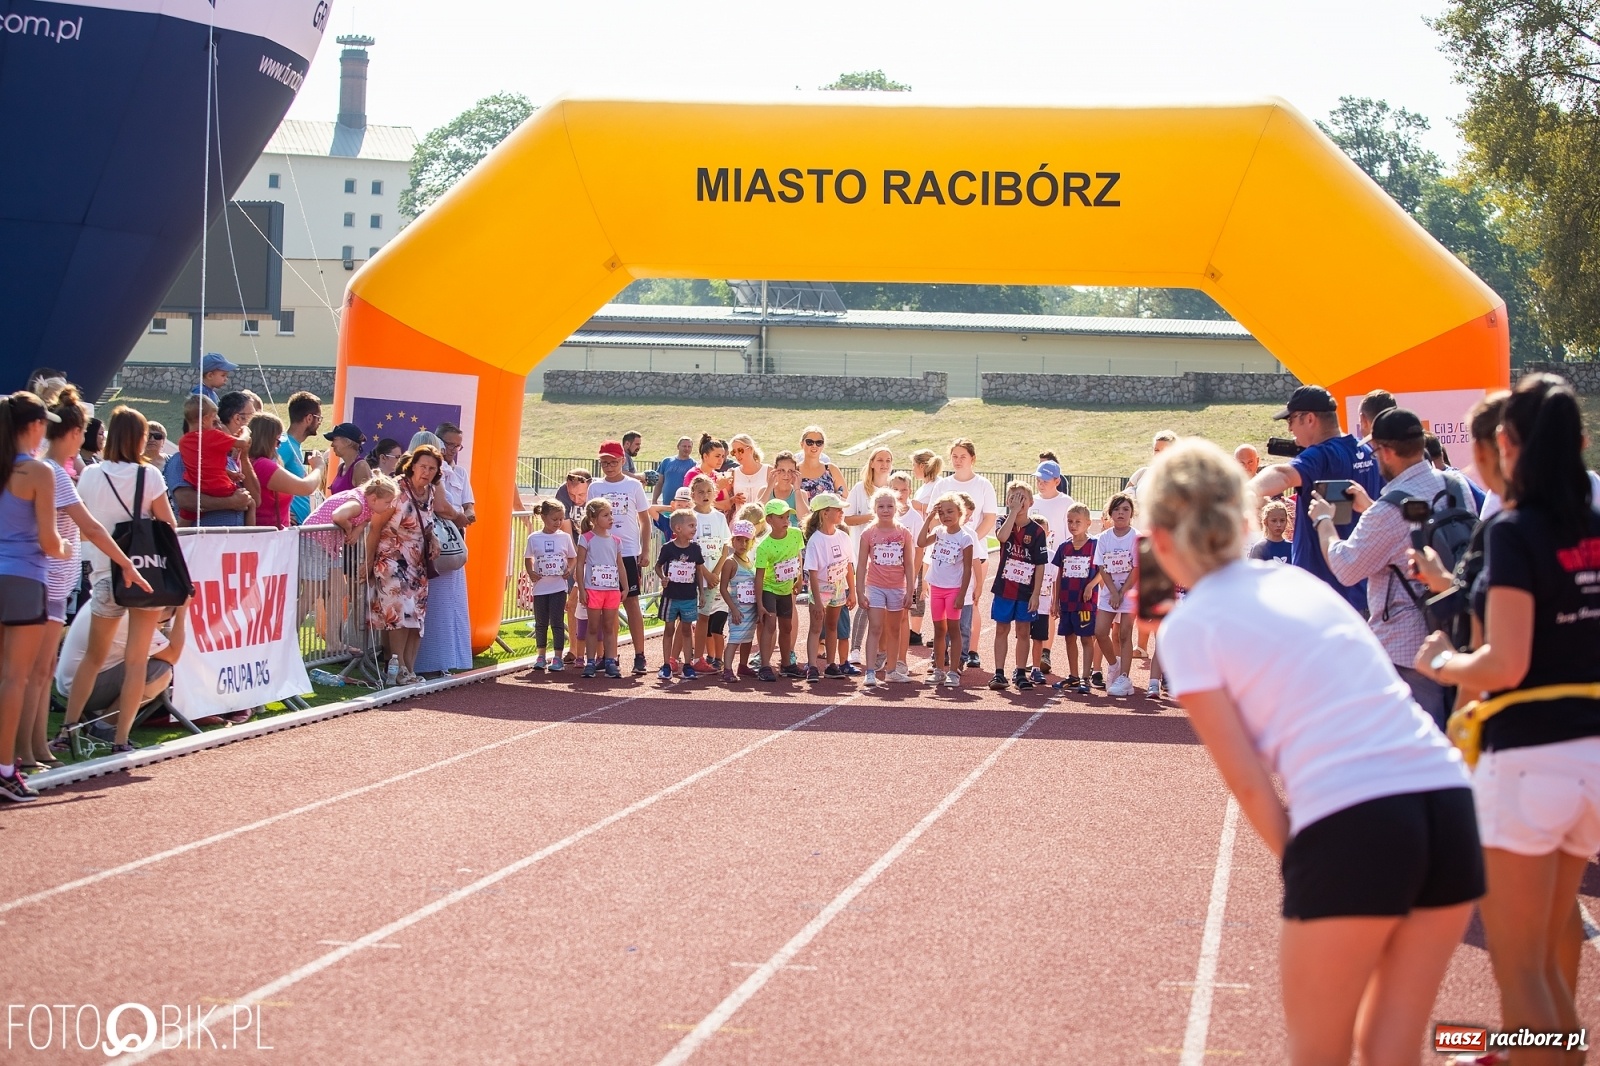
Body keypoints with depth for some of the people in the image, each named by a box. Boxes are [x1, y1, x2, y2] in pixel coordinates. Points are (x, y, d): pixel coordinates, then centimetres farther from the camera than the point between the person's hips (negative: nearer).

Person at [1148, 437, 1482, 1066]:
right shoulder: (1298, 579, 21)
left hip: (1351, 823, -6)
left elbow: (1249, 783, -1)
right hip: (1448, 799, 6)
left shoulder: (1188, 628, 3)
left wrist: (1298, 866, 10)